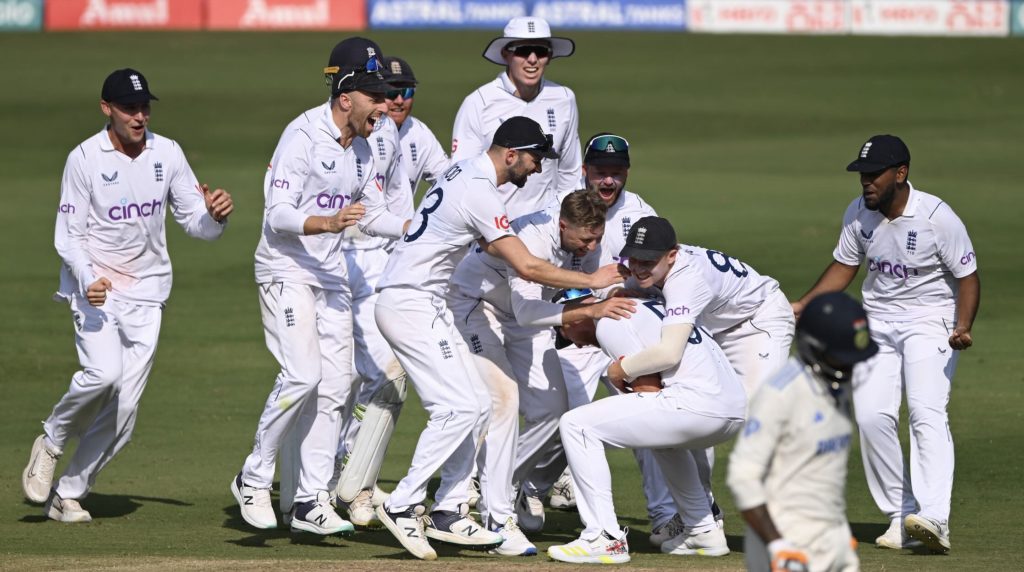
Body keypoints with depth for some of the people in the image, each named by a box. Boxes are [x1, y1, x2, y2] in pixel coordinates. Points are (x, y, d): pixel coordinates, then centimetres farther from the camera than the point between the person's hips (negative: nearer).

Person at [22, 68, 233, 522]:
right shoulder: (84, 159, -8)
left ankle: (68, 493, 13)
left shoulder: (167, 154, 2)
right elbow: (68, 235, -8)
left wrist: (214, 214, -20)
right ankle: (51, 443, 0)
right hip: (95, 287, -4)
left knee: (124, 407, -1)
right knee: (104, 373, -27)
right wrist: (87, 280, -26)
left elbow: (194, 222, 5)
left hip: (146, 292, 4)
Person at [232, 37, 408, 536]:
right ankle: (254, 479, -3)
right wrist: (328, 223, -36)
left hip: (331, 274, 8)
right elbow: (278, 214, -20)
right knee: (302, 375, -19)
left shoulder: (363, 149, 10)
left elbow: (374, 215, 15)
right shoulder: (304, 137, -16)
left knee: (334, 385, 3)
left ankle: (311, 500, 8)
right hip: (285, 271, -8)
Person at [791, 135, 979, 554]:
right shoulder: (858, 213, -2)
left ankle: (934, 518, -35)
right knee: (871, 416, -7)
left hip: (929, 321, -6)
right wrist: (801, 306, 0)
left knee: (927, 412, -23)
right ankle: (901, 518, 3)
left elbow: (967, 277, -11)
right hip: (878, 324, 6)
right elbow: (843, 267, 11)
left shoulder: (938, 217, -18)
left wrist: (963, 327, -27)